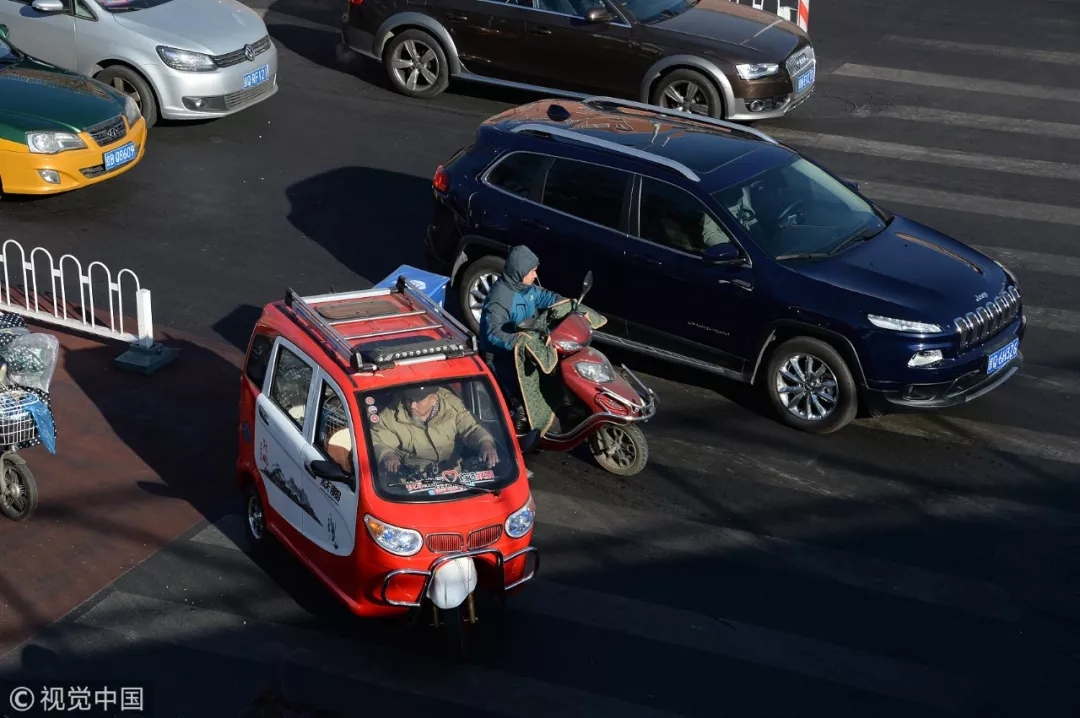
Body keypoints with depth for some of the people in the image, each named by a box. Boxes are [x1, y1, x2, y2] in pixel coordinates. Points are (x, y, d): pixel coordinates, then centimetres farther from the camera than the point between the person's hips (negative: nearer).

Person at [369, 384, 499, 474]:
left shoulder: (452, 405, -6)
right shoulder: (391, 417, -10)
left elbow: (471, 428, -4)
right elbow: (374, 442, -6)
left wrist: (486, 443, -26)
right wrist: (386, 455, -28)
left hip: (452, 471, 0)